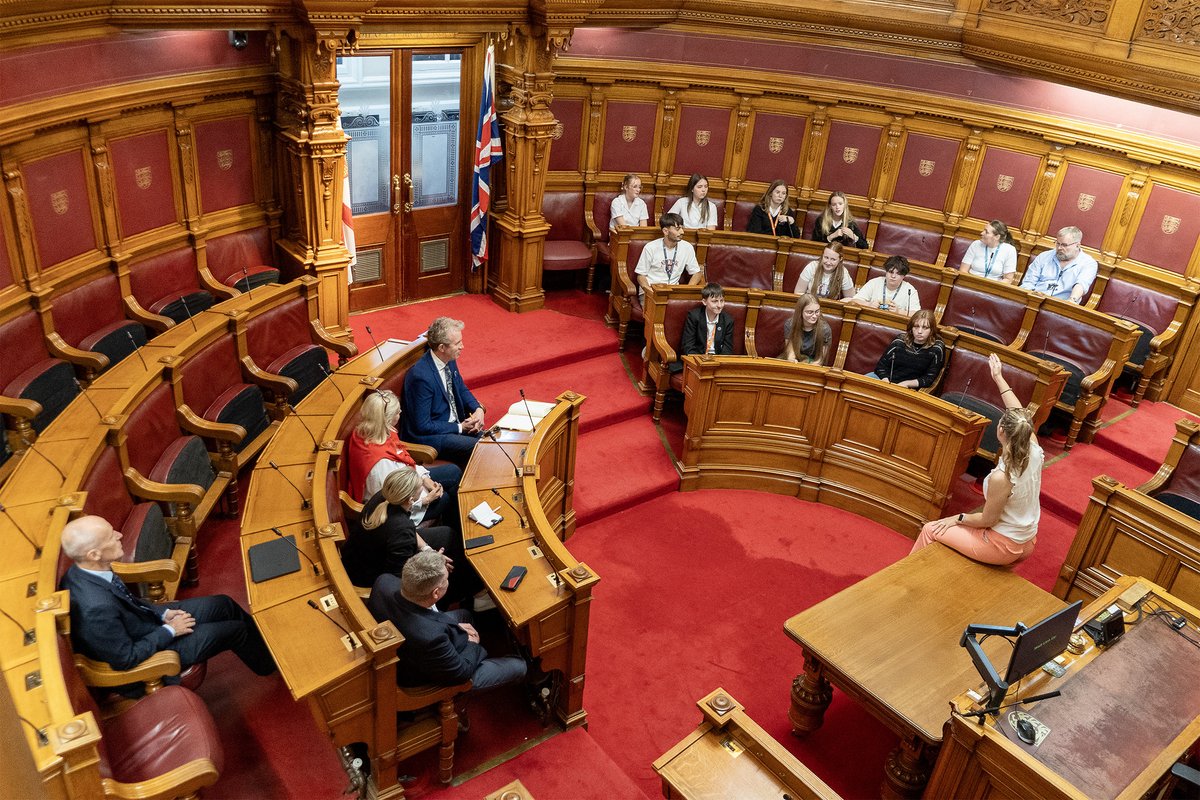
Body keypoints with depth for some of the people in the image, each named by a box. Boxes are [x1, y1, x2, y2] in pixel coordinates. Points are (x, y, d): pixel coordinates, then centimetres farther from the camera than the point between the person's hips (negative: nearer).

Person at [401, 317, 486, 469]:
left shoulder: (449, 361, -3)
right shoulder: (421, 376, -28)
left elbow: (462, 389, 16)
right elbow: (423, 426, -23)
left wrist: (478, 409, -4)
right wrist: (460, 427, -16)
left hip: (456, 423, 8)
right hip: (429, 436, -8)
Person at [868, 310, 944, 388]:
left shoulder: (936, 349, -6)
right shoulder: (900, 341, 1)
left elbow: (929, 379, -5)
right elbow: (881, 365, 3)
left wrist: (906, 384, -19)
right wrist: (886, 382, -17)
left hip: (909, 389, -3)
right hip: (888, 379, 3)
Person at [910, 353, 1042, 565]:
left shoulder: (1001, 477, -33)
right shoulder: (1035, 451, -15)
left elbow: (988, 519, -20)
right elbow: (1019, 414, 1)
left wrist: (958, 518, -3)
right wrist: (999, 378, 8)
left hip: (1002, 547, -7)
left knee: (930, 529, 11)